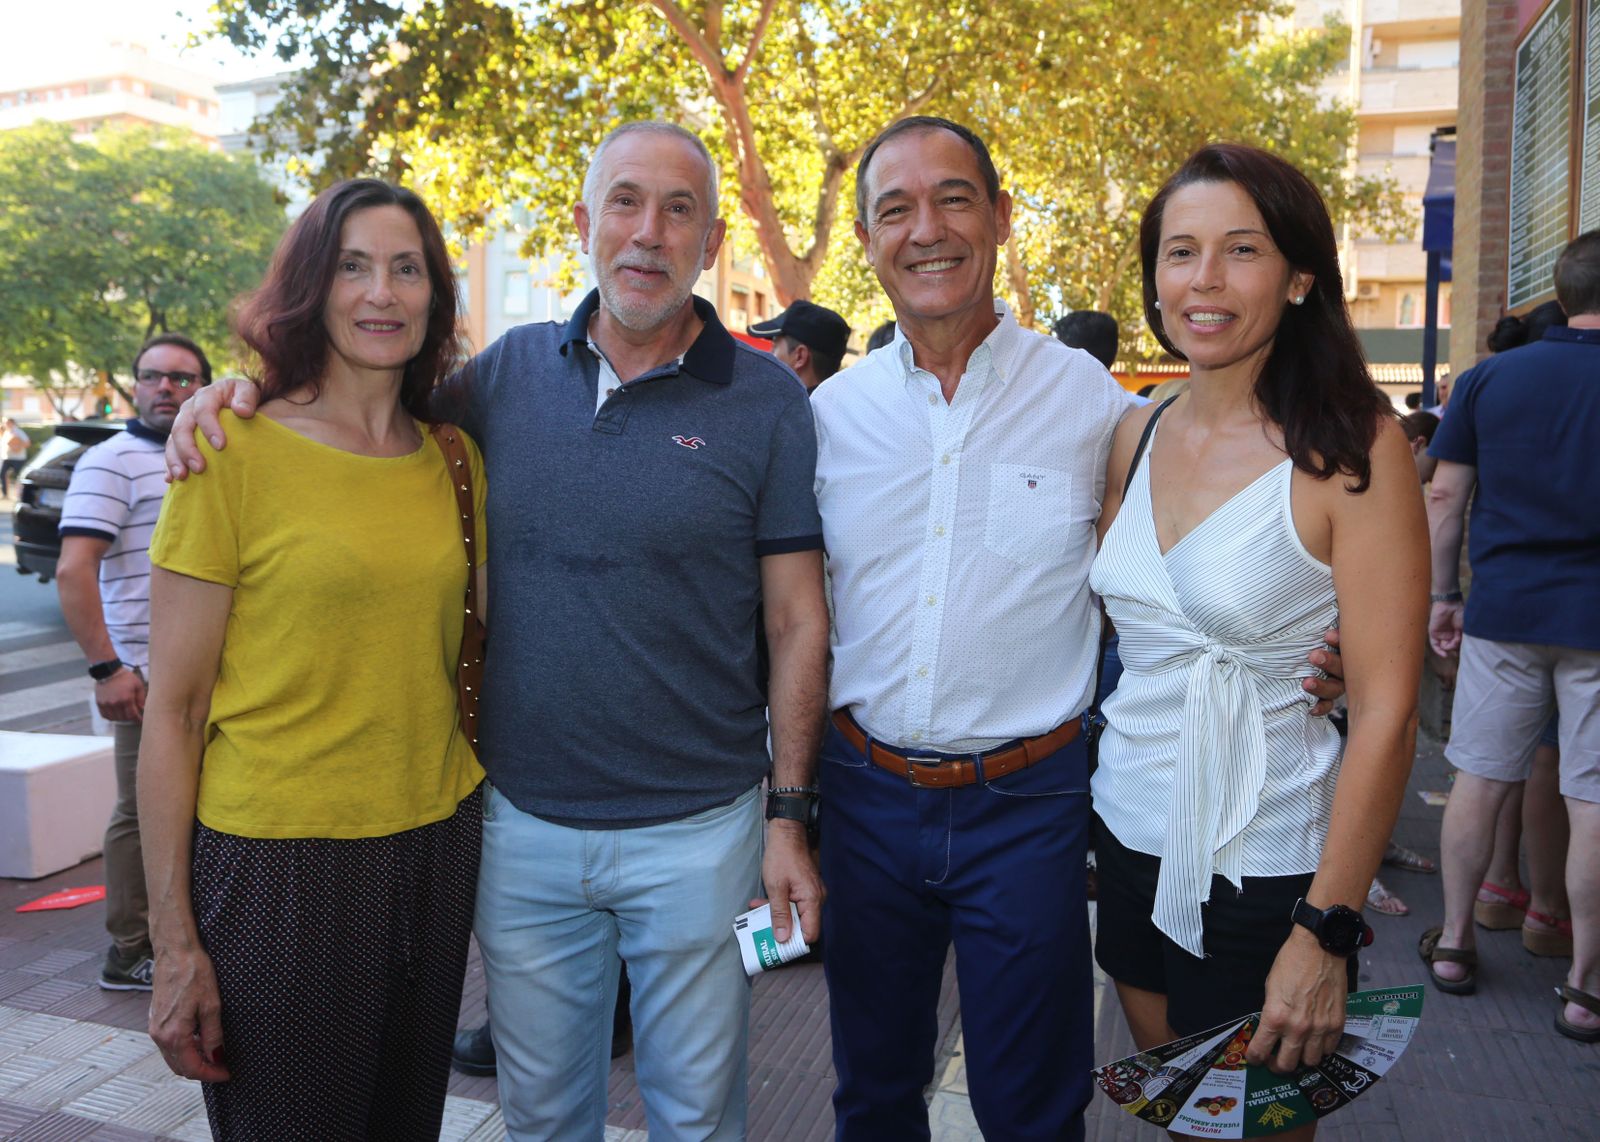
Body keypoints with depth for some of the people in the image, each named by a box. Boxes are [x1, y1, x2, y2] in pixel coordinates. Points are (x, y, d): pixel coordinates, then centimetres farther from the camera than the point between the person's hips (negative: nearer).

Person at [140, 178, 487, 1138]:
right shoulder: (237, 454, -8)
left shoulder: (457, 461, 5)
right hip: (279, 866, -4)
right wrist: (176, 941, -9)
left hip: (436, 844, 5)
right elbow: (173, 709, -8)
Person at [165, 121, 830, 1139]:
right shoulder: (511, 370, 1)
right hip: (522, 820, 3)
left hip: (694, 831, -2)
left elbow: (797, 621, -5)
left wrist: (789, 817, -7)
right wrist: (246, 390, -5)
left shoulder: (767, 399, -7)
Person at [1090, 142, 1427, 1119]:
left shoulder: (1353, 445, -14)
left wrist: (1326, 932, -18)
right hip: (1132, 845, 5)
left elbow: (1388, 712, -16)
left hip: (1266, 875, -5)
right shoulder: (1137, 437, 2)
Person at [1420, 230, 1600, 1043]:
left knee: (1480, 782, 12)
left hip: (1503, 613, 2)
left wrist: (1444, 596, 10)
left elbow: (1444, 500, 2)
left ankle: (1454, 943, 23)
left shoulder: (1489, 378, 3)